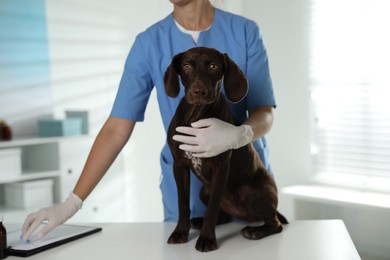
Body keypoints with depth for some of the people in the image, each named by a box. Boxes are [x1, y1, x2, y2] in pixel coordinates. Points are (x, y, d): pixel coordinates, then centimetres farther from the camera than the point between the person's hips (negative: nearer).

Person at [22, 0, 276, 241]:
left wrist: (238, 135, -33)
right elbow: (117, 130, -7)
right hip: (186, 192, 0)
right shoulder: (149, 43, -6)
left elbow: (265, 114, -8)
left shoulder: (245, 31, -7)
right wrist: (72, 203, -11)